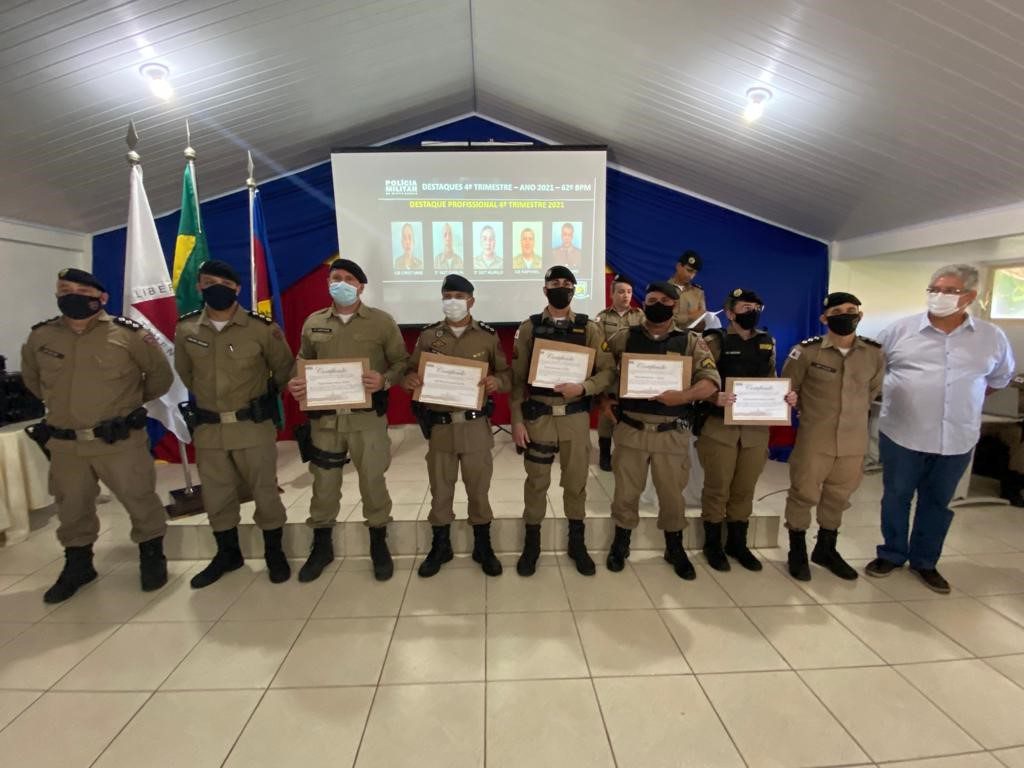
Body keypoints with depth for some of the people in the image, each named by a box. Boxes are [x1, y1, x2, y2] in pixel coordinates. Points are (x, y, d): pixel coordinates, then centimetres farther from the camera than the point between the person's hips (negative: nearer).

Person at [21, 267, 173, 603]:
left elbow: (161, 374, 3)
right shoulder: (41, 337, 2)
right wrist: (61, 403, 19)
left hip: (120, 441, -4)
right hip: (65, 445, 4)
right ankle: (77, 566, 37)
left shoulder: (128, 333, -10)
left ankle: (152, 559, 25)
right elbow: (31, 378, 23)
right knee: (72, 511, 18)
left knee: (140, 502, 5)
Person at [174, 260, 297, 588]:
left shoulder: (262, 328, -11)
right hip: (207, 429, 4)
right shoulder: (185, 329, 0)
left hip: (254, 427, -3)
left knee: (264, 491, 7)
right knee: (215, 496, 15)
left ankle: (274, 553, 26)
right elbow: (185, 373, 18)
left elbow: (284, 370, 2)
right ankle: (227, 554, 35)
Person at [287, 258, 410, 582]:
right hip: (324, 418, 3)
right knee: (324, 483, 13)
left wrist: (385, 380, -20)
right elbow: (303, 363, 15)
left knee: (372, 480, 7)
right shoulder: (313, 323, 9)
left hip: (367, 417, -2)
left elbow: (402, 361, -1)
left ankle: (379, 545, 27)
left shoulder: (381, 321, -1)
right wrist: (294, 383, -5)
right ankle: (321, 546, 34)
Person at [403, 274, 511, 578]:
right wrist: (409, 379, -18)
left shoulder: (488, 336, 1)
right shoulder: (428, 336, 4)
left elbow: (508, 375, 3)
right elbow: (409, 372, 6)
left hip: (476, 426, -1)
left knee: (478, 487, 10)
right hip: (439, 426, 1)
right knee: (440, 489, 13)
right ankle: (440, 546, 32)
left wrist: (496, 382, -20)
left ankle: (483, 547, 29)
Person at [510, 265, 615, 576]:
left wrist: (583, 388, -20)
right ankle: (532, 543, 27)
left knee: (576, 480, 12)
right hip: (538, 416, -1)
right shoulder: (529, 327, 1)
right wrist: (517, 420, -6)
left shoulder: (589, 328, 3)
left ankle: (577, 543, 31)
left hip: (576, 417, 1)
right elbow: (517, 378, 0)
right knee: (536, 481, 9)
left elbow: (607, 370, -1)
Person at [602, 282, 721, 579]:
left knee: (672, 492, 12)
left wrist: (683, 396, -25)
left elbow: (711, 381, -8)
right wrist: (605, 400, -3)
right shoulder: (623, 338, 4)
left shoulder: (691, 341, 1)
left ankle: (675, 548, 34)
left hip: (672, 433, 0)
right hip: (630, 429, 1)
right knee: (626, 490, 11)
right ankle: (621, 543, 33)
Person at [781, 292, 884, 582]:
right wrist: (810, 414, 2)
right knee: (804, 494, 5)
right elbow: (787, 389, -1)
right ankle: (797, 552, 23)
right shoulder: (807, 351, -12)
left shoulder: (874, 353, -1)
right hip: (813, 439, -4)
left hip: (853, 441, 4)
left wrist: (853, 416, 16)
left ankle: (826, 550, 35)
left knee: (838, 497, 17)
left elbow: (873, 390, 16)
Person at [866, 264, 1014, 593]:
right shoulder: (900, 329, -5)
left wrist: (966, 401, 11)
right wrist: (893, 397, 2)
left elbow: (1000, 378, 17)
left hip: (957, 440, 2)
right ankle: (891, 554, 26)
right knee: (896, 497, 10)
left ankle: (925, 562, 30)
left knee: (937, 502, 14)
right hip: (901, 435, -2)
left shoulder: (992, 337, 2)